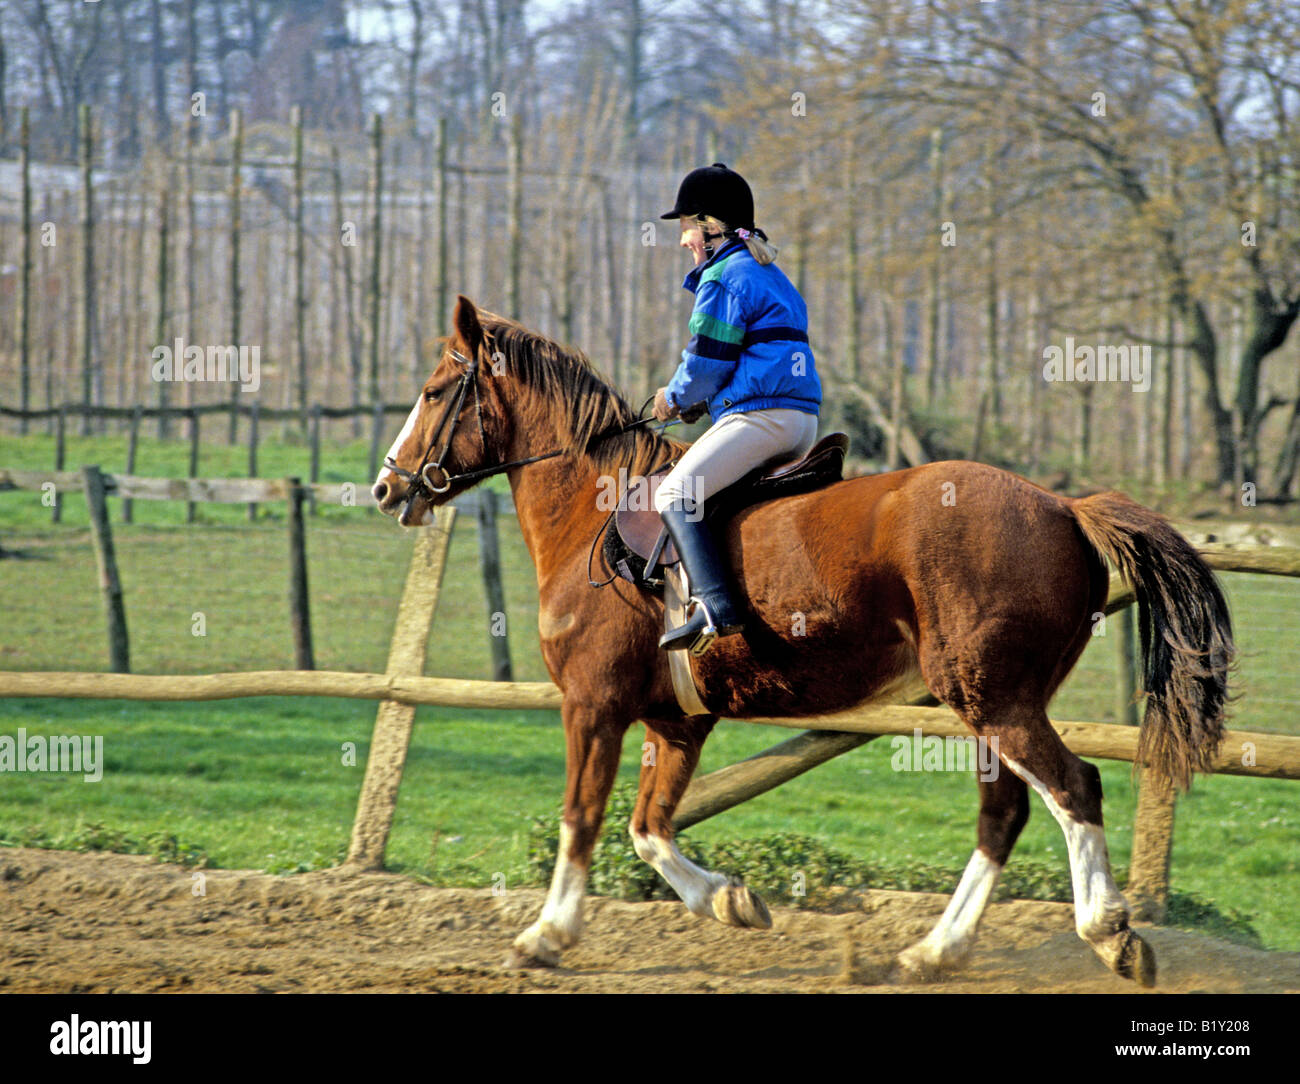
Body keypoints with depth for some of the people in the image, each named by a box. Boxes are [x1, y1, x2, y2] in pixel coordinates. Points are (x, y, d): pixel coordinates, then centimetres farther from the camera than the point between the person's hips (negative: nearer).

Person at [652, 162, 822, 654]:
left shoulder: (723, 277, -6)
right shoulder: (771, 275, 26)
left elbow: (707, 361, -10)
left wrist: (676, 398, 10)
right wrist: (689, 399, 23)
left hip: (758, 413, -10)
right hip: (803, 419, 10)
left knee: (675, 495, -17)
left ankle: (717, 607, -32)